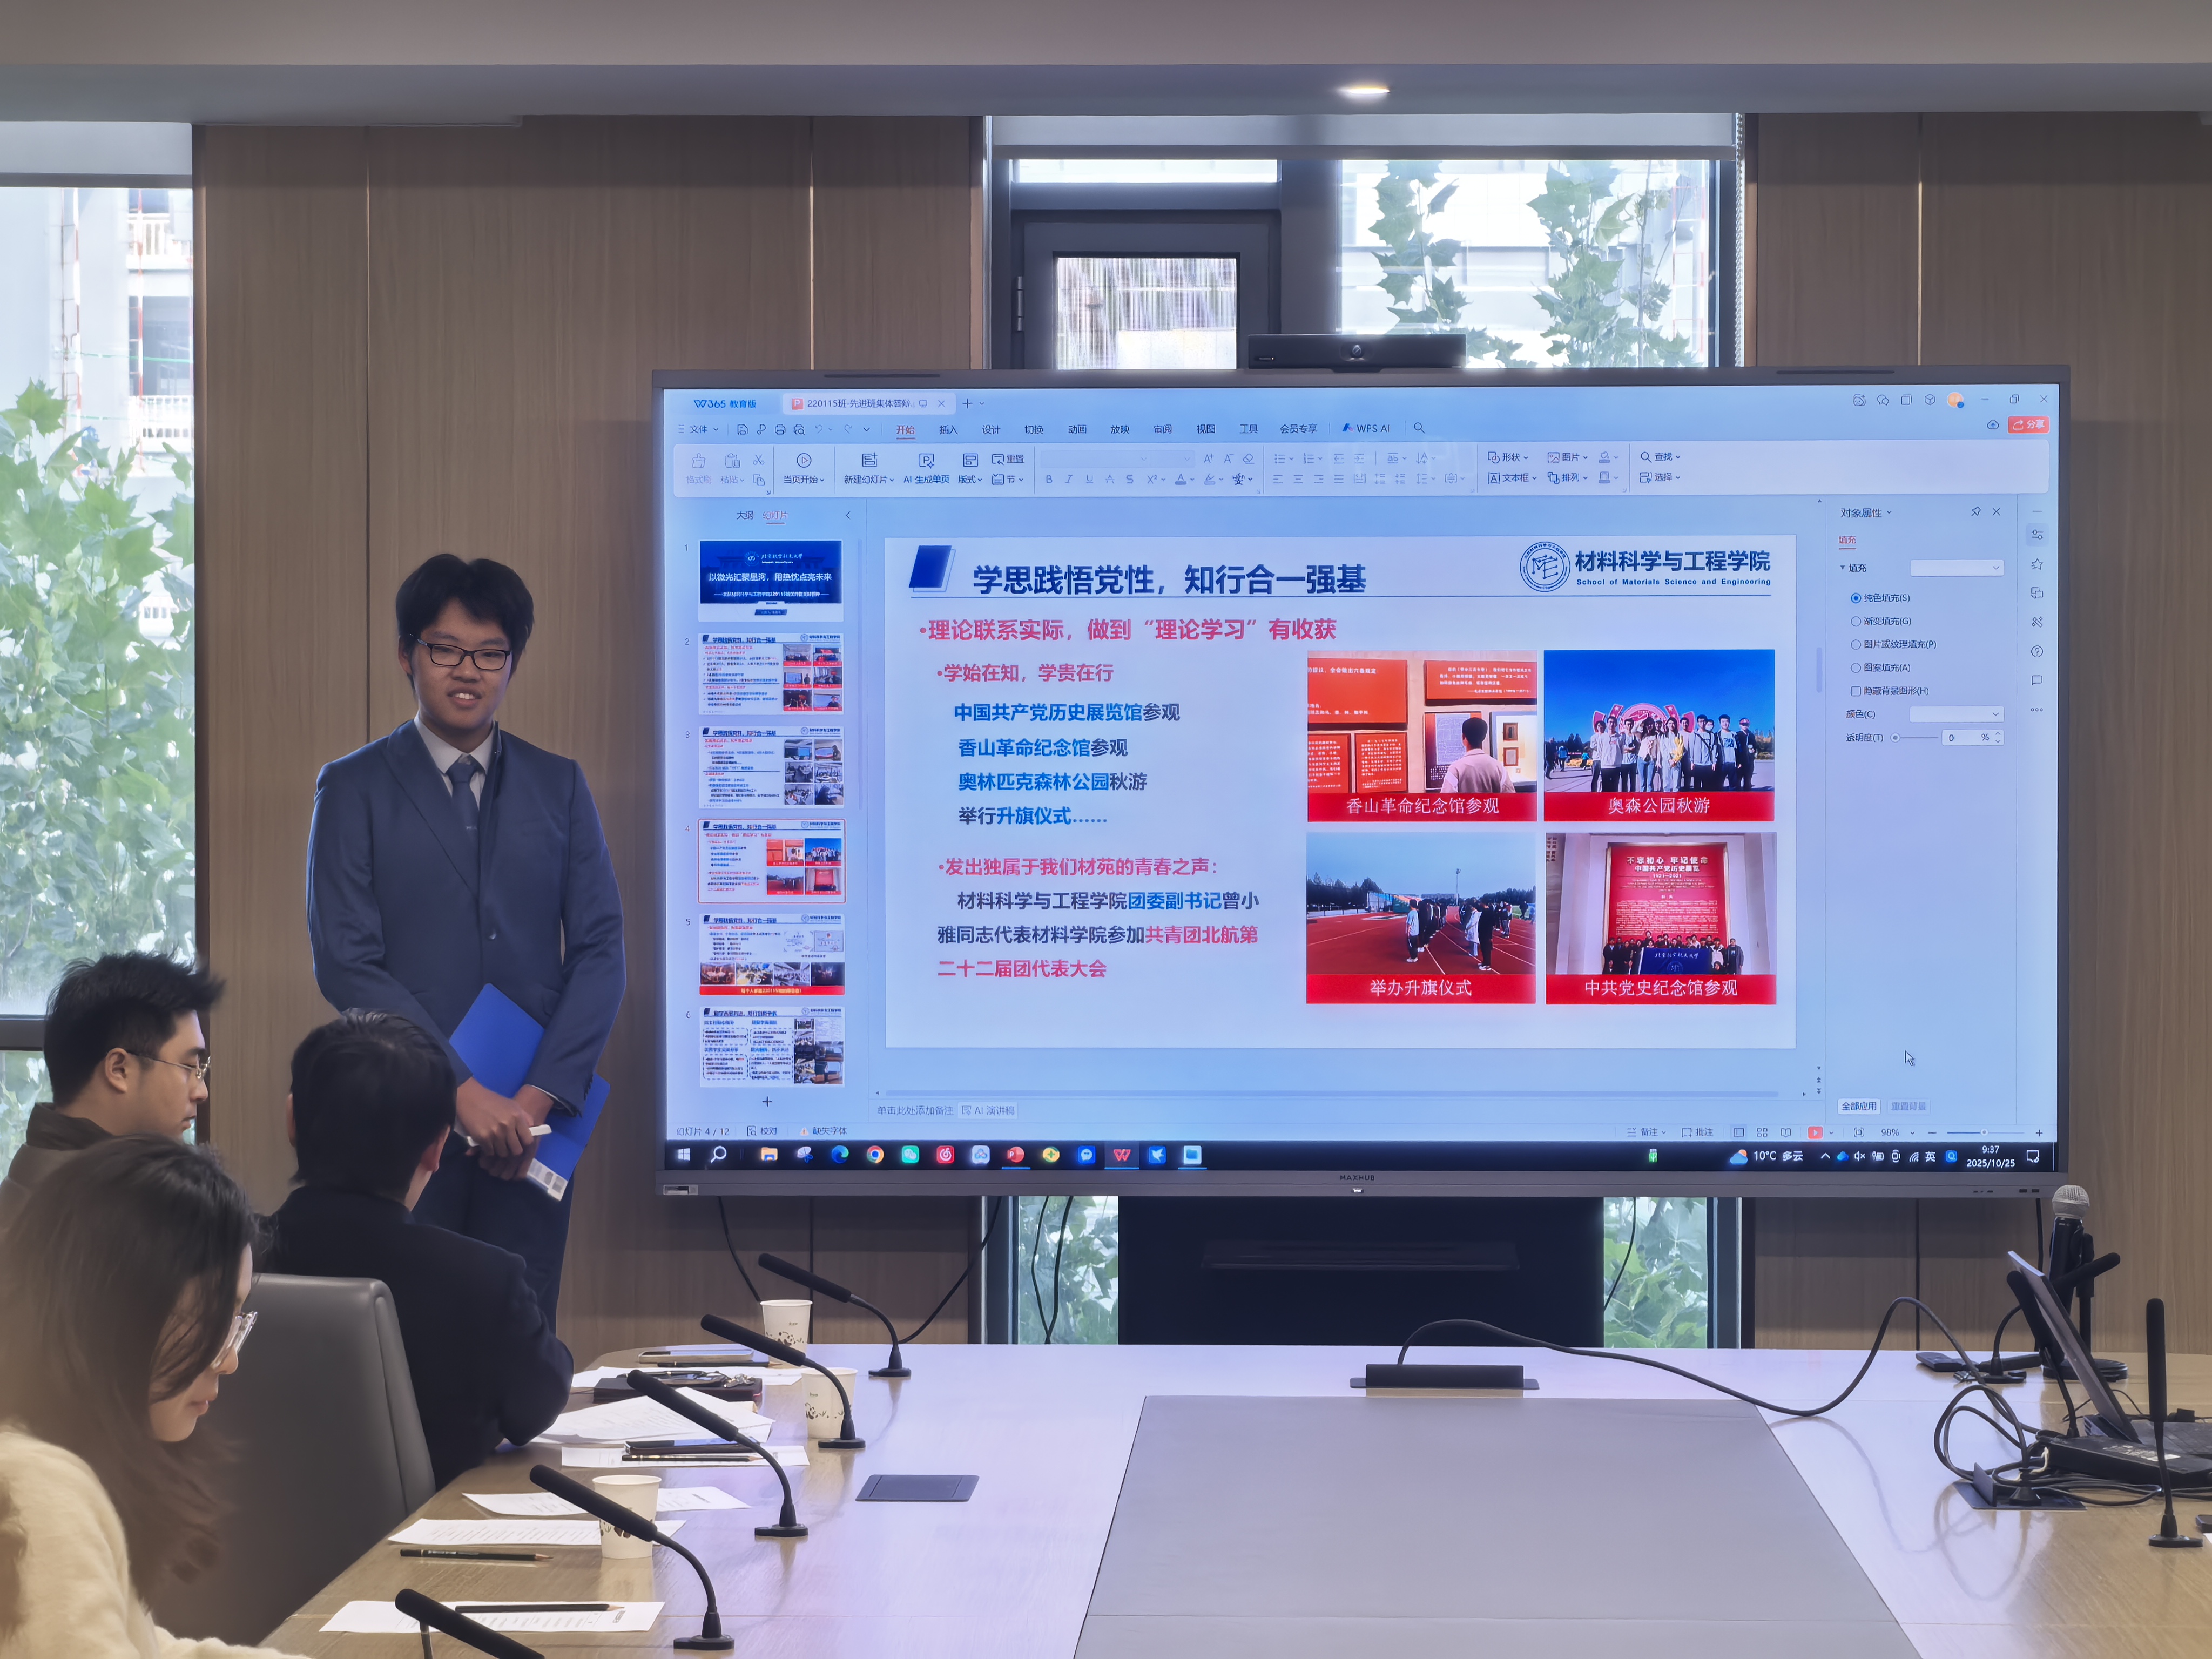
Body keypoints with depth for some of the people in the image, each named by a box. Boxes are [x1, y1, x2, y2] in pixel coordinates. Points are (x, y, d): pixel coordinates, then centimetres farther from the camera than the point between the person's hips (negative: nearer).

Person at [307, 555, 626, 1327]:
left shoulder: (558, 787, 11)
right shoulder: (355, 790, 3)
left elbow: (600, 949, 4)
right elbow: (346, 962, -5)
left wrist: (538, 1097, -9)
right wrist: (463, 1090, -14)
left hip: (530, 1121, 2)